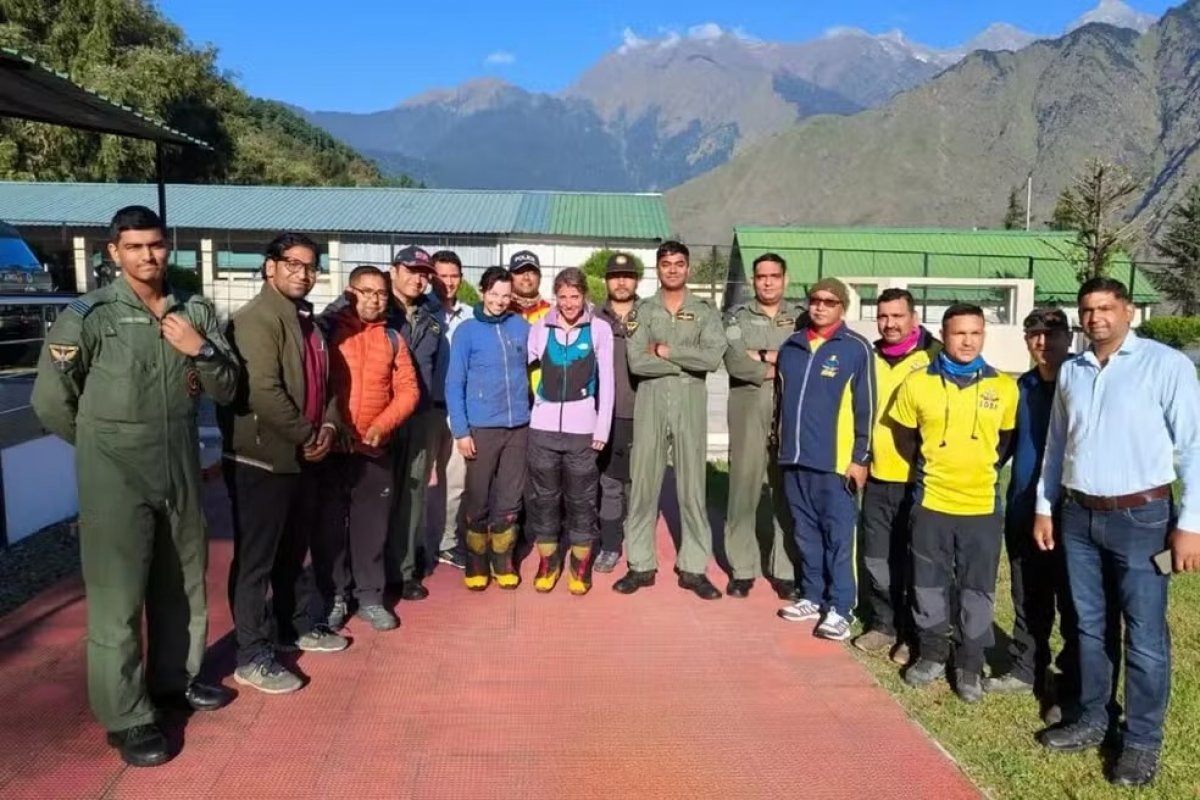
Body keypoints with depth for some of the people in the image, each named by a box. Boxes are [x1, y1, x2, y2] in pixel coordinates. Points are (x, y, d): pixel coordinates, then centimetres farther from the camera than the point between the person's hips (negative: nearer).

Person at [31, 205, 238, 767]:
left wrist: (202, 351, -13)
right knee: (117, 598, 2)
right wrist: (103, 445, 6)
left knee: (184, 585, 18)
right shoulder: (88, 315, -9)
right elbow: (50, 400, -4)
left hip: (182, 471, 5)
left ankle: (175, 680, 38)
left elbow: (226, 390, 5)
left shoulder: (196, 312, 4)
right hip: (115, 479, -5)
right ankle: (126, 718, 16)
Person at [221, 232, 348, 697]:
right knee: (255, 559, 0)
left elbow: (323, 381, 18)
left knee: (294, 551, 20)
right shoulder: (256, 319, -15)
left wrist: (328, 426, 0)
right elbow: (262, 392, -24)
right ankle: (252, 656, 10)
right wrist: (306, 437, -17)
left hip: (304, 457, 9)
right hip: (262, 458, -9)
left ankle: (295, 627, 35)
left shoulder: (307, 320, 14)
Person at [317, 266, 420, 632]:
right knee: (330, 524, 7)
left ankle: (370, 596, 20)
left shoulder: (392, 338, 9)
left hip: (376, 449, 2)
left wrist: (382, 425, -9)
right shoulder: (326, 328, 0)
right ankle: (333, 597, 20)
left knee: (373, 525, 8)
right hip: (330, 445, -2)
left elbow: (408, 390, 4)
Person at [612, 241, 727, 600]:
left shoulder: (705, 311, 6)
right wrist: (689, 362, -9)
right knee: (644, 485, 4)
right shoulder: (642, 311, 6)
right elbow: (637, 362, -9)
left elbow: (714, 357, -11)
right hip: (650, 403, 0)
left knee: (692, 486, 4)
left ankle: (693, 568, 13)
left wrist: (666, 350, -10)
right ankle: (641, 565, 15)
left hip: (691, 404, 0)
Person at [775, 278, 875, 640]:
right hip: (796, 460, 5)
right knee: (806, 534, 13)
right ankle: (812, 597, 25)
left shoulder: (856, 349, -5)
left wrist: (860, 458, -9)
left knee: (838, 537, 0)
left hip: (836, 462, -5)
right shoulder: (791, 346, 10)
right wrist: (781, 445, 17)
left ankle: (840, 608, 9)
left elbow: (865, 408, -6)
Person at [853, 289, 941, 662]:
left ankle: (913, 634, 17)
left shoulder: (934, 358, -6)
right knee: (877, 559, 12)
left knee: (914, 561, 4)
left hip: (919, 479, -5)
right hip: (878, 476, 5)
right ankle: (883, 624, 27)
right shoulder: (871, 358, 10)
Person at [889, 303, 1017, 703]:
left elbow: (1007, 441, 11)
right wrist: (931, 468, 8)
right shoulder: (918, 384, -5)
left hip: (982, 506, 0)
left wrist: (982, 470, 5)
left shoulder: (1004, 387, -3)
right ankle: (931, 654, 30)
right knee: (929, 584, 12)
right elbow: (905, 438, 9)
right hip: (932, 502, 0)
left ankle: (970, 664, 24)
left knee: (977, 590, 9)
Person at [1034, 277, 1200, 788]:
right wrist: (1044, 508, 13)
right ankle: (1092, 720, 29)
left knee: (1145, 636, 3)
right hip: (1078, 516, 5)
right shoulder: (1070, 372, 9)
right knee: (1089, 626, 15)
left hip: (1140, 517, -5)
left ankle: (1142, 741, 17)